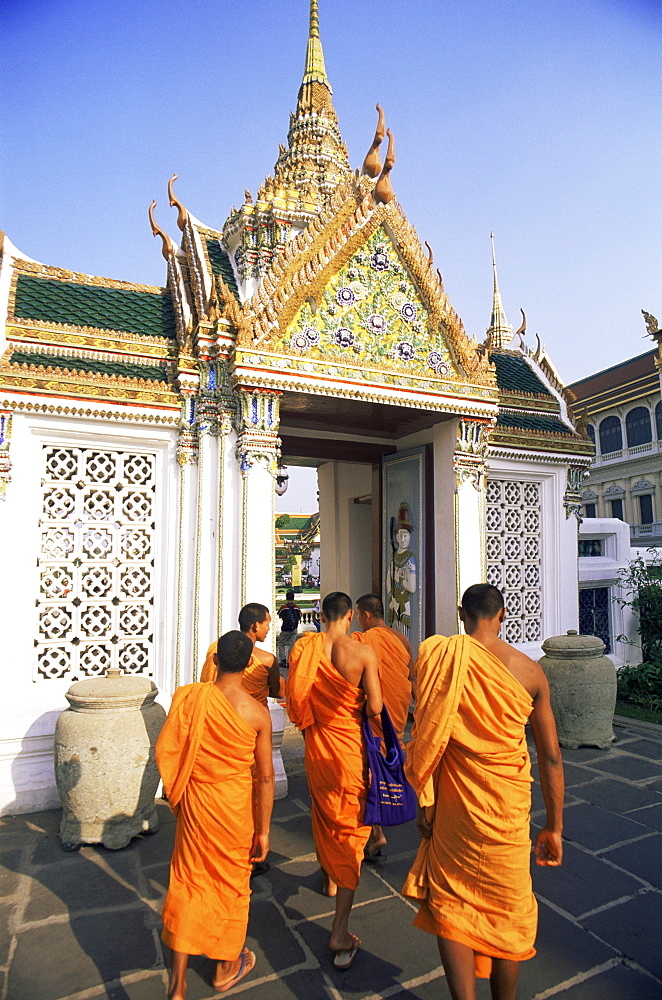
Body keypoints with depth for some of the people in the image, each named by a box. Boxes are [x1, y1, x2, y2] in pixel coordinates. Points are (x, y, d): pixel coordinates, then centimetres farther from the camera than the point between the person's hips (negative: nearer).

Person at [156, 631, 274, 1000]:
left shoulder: (189, 697, -14)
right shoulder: (258, 712, -16)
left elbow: (166, 752, -5)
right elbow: (265, 776, -12)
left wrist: (177, 795, 13)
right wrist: (263, 830, -2)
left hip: (194, 802, 1)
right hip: (235, 804, 0)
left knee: (188, 882, 17)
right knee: (232, 880, 20)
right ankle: (227, 968, 40)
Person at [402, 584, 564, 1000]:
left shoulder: (441, 658, -10)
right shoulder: (530, 671, -7)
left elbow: (428, 738, -6)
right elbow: (551, 757, -2)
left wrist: (424, 803, 7)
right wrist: (554, 828, 9)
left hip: (454, 804, -1)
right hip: (508, 809, 1)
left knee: (450, 907, 16)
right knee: (507, 913, 19)